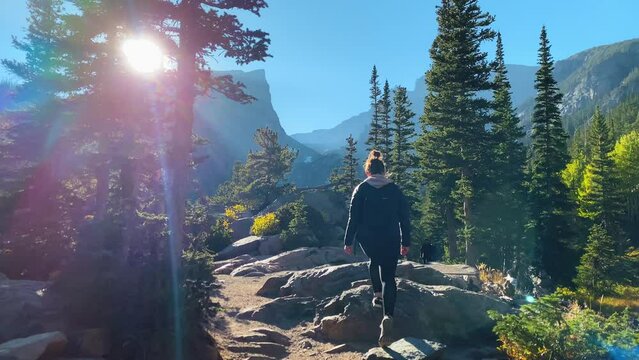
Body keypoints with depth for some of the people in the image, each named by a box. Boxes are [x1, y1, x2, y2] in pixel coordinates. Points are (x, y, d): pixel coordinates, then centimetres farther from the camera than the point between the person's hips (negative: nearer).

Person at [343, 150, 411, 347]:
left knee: (374, 262, 32)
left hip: (368, 240, 0)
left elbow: (353, 218, -4)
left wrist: (348, 242, 1)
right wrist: (406, 242, 13)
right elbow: (404, 219, 5)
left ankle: (377, 294, 24)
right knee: (389, 277, 2)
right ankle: (388, 316, -14)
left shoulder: (361, 189, -2)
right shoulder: (395, 190, 4)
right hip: (391, 241, 0)